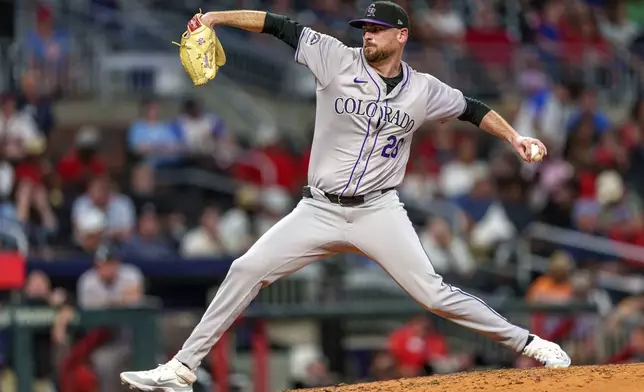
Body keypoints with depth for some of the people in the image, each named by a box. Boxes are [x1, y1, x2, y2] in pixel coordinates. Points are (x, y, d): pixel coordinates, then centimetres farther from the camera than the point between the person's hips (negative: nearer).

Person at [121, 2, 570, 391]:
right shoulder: (337, 60, -2)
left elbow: (471, 108, 17)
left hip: (378, 211, -1)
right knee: (246, 270, -8)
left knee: (432, 292, -13)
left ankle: (526, 343, 1)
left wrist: (513, 136, 5)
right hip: (319, 211, 1)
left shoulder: (423, 90, 2)